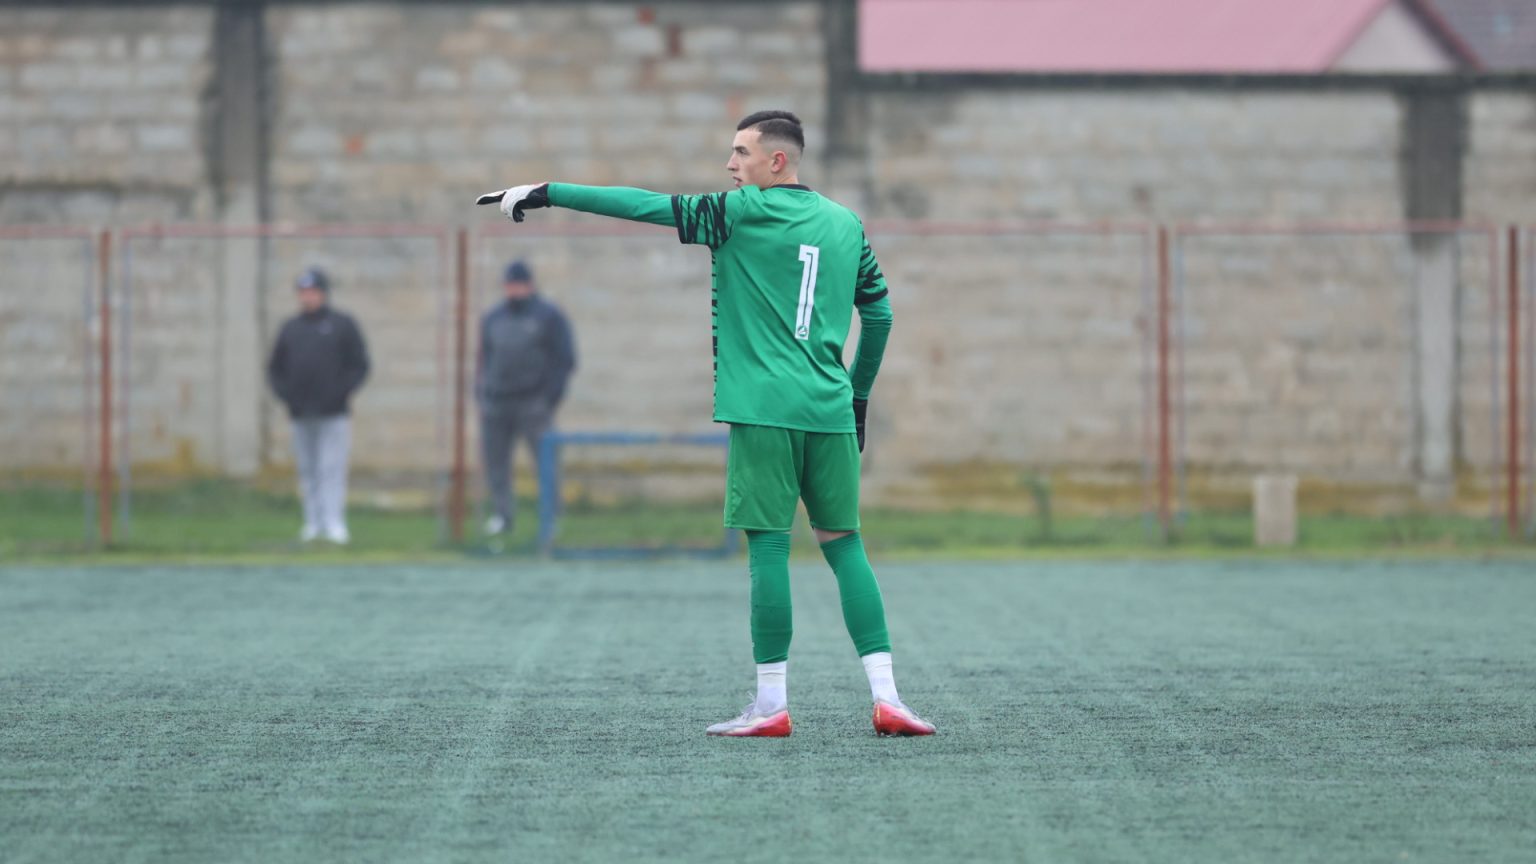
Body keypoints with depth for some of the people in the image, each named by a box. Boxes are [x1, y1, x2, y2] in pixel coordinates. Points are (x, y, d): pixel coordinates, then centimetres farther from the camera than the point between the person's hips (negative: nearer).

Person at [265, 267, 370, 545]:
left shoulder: (342, 325, 4)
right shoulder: (290, 328, 14)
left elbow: (360, 365, 1)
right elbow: (275, 368, 17)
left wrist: (341, 392, -11)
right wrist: (285, 394, 1)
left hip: (333, 414, -4)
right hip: (301, 414, 4)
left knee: (332, 468, -10)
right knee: (307, 470, 4)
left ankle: (334, 523, -13)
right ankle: (314, 522, 8)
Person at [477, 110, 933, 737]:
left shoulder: (743, 212, -3)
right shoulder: (845, 223, 13)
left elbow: (643, 206, -5)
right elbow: (878, 314, 17)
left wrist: (547, 193, 0)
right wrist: (858, 395, 27)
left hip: (762, 407, -5)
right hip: (831, 411, 5)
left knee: (768, 544, -3)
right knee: (843, 542, 8)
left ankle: (771, 705, -2)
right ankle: (886, 698, 0)